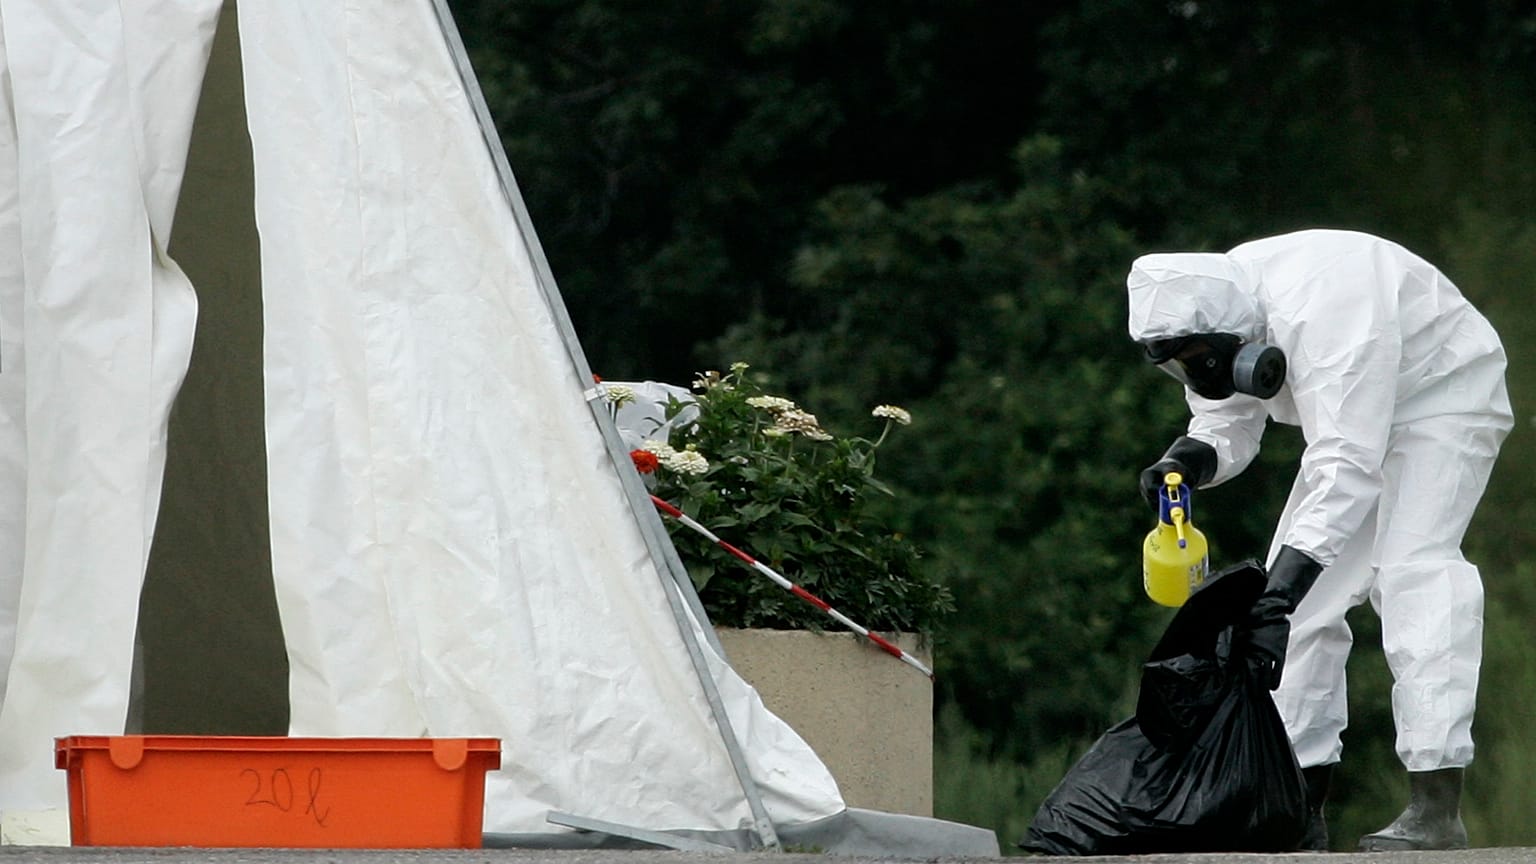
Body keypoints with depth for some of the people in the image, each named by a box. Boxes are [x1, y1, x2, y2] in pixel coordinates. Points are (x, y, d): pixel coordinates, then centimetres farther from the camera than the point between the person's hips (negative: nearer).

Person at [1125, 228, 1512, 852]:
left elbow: (1347, 467, -44)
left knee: (1412, 568, -25)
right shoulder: (1211, 322, -14)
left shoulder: (1318, 311, -40)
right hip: (1353, 418, 9)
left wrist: (1277, 601, -50)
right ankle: (1301, 806, 2)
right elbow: (1228, 427, -2)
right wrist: (1188, 459, -29)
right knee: (1307, 590, -1)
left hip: (1442, 397, -8)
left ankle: (1437, 807, -31)